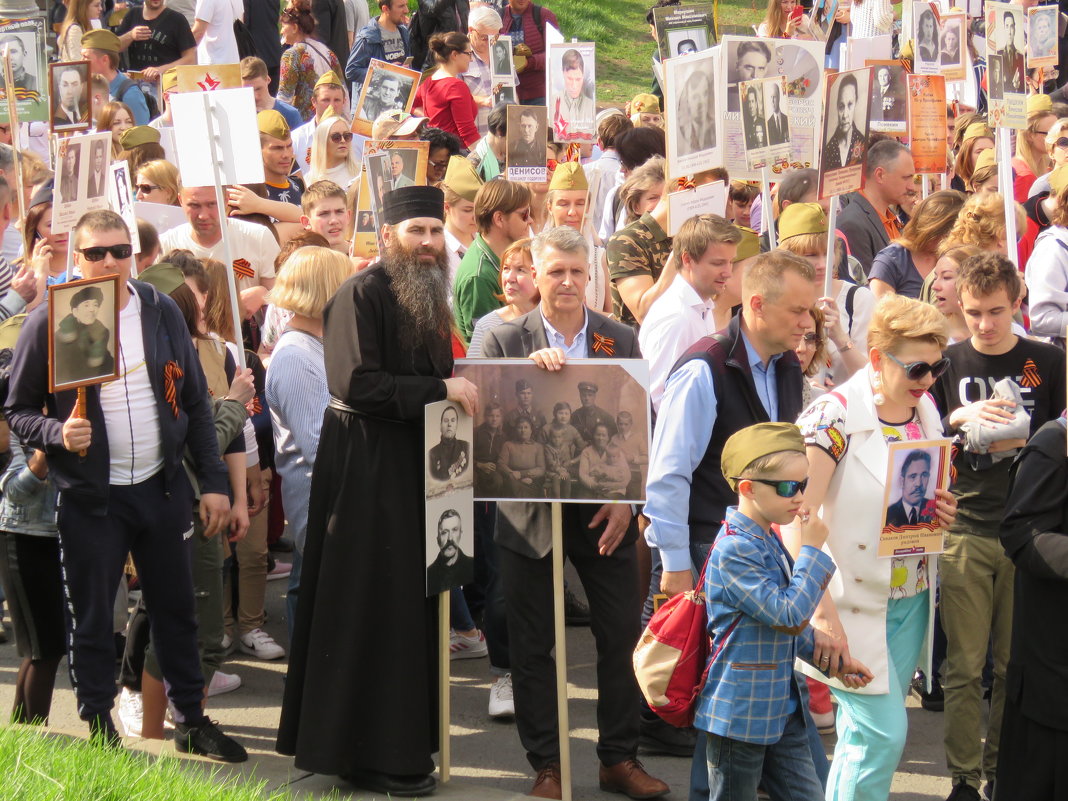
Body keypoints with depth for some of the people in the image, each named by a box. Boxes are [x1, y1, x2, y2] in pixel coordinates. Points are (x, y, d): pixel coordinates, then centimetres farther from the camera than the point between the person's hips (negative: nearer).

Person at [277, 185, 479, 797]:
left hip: (414, 464, 9)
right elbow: (357, 383, -23)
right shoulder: (363, 295, -13)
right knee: (371, 606, -4)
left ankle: (402, 740, 20)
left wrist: (460, 389, 3)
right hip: (365, 466, -9)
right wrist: (440, 389, -22)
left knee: (409, 603, 12)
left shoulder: (427, 298, 15)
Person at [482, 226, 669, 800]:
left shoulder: (622, 341, 4)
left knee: (623, 636, 4)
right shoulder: (505, 341, 0)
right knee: (532, 645, 5)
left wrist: (626, 498, -7)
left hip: (604, 511, 1)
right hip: (529, 510, -1)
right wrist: (530, 367, -26)